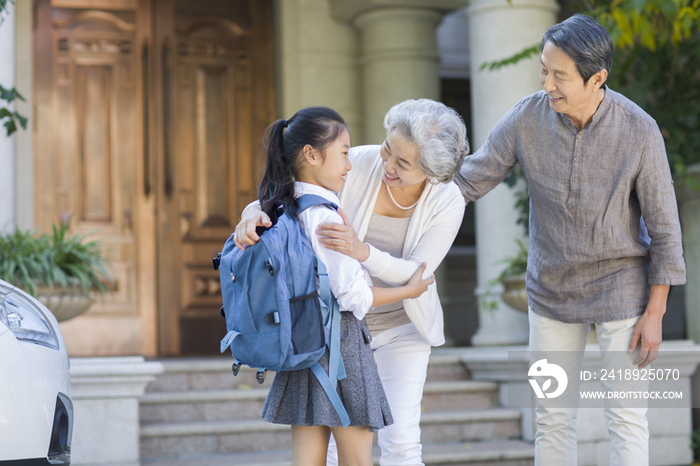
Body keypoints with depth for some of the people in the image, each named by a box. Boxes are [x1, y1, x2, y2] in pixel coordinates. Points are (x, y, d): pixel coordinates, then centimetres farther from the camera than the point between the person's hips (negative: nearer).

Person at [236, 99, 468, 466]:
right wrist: (252, 216, -44)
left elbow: (414, 274, -28)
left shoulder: (448, 204, -24)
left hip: (401, 322, -1)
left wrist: (361, 252, -48)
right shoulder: (356, 165, -25)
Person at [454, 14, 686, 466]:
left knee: (626, 415, 0)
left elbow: (663, 225, -12)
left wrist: (655, 313, -12)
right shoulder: (527, 116, -14)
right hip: (553, 289, 3)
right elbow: (467, 181, -9)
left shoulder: (640, 131, -20)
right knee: (553, 415, 7)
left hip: (621, 287, -3)